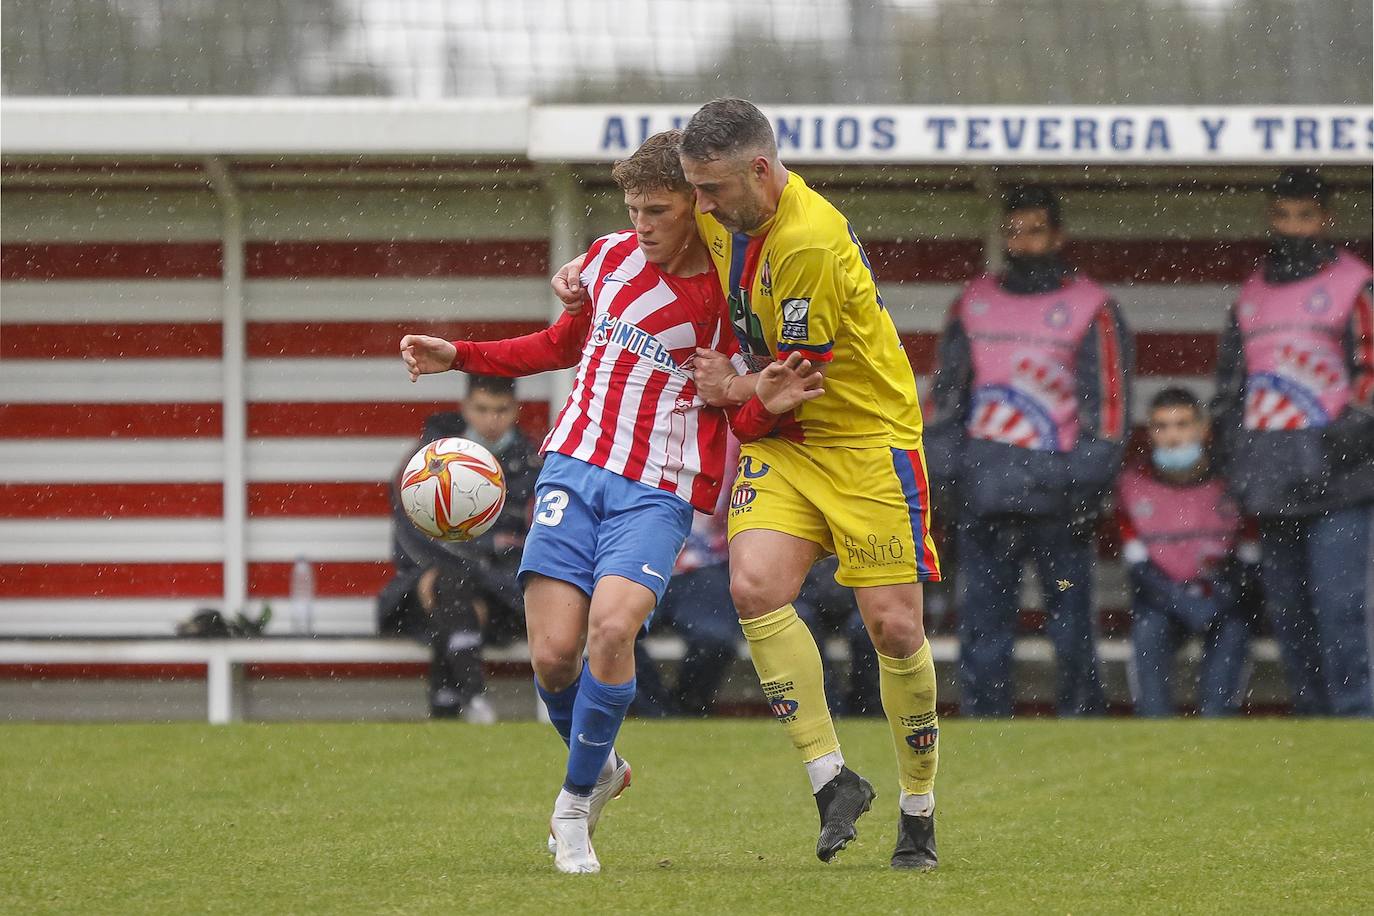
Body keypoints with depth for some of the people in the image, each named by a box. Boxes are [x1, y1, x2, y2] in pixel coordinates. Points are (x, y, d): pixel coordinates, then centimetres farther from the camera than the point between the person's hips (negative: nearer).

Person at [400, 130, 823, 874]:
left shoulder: (727, 300, -4)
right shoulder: (610, 257, 7)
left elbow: (734, 417, 2)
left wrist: (766, 405, -21)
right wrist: (460, 356, 20)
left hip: (658, 491, -4)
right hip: (573, 469, 4)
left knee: (611, 626, -27)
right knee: (552, 654, -9)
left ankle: (576, 801, -6)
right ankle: (601, 767, 23)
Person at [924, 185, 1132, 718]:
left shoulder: (1090, 309, 3)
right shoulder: (973, 305, 15)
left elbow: (1107, 400, -1)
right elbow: (945, 394, 17)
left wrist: (1086, 487, -9)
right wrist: (942, 467, 5)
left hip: (1057, 494, -3)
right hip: (983, 495, 3)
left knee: (1071, 629, -4)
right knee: (981, 630, 0)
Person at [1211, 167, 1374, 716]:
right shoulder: (1252, 294, 19)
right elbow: (1230, 377, 25)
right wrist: (1230, 446, 13)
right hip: (1272, 483, 6)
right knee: (1285, 605, 7)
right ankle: (1313, 716, 12)